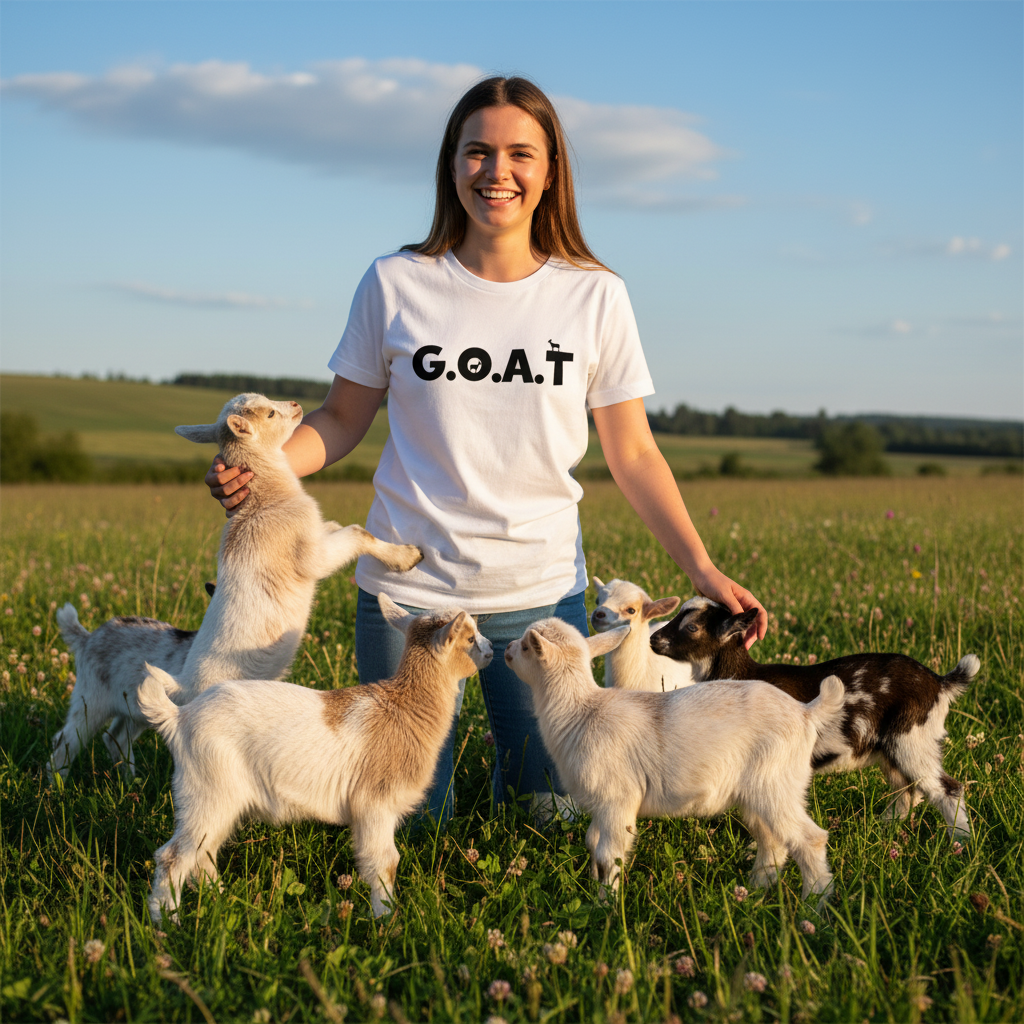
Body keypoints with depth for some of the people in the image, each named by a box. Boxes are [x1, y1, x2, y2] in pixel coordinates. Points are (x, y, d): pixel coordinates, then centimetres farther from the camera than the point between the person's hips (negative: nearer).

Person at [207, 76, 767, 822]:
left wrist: (703, 569, -8)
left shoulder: (595, 296, -2)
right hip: (407, 589, 0)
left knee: (545, 809, 8)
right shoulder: (396, 284, -3)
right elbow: (343, 421, 5)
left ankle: (518, 771, 42)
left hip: (542, 592, 1)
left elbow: (633, 454, 1)